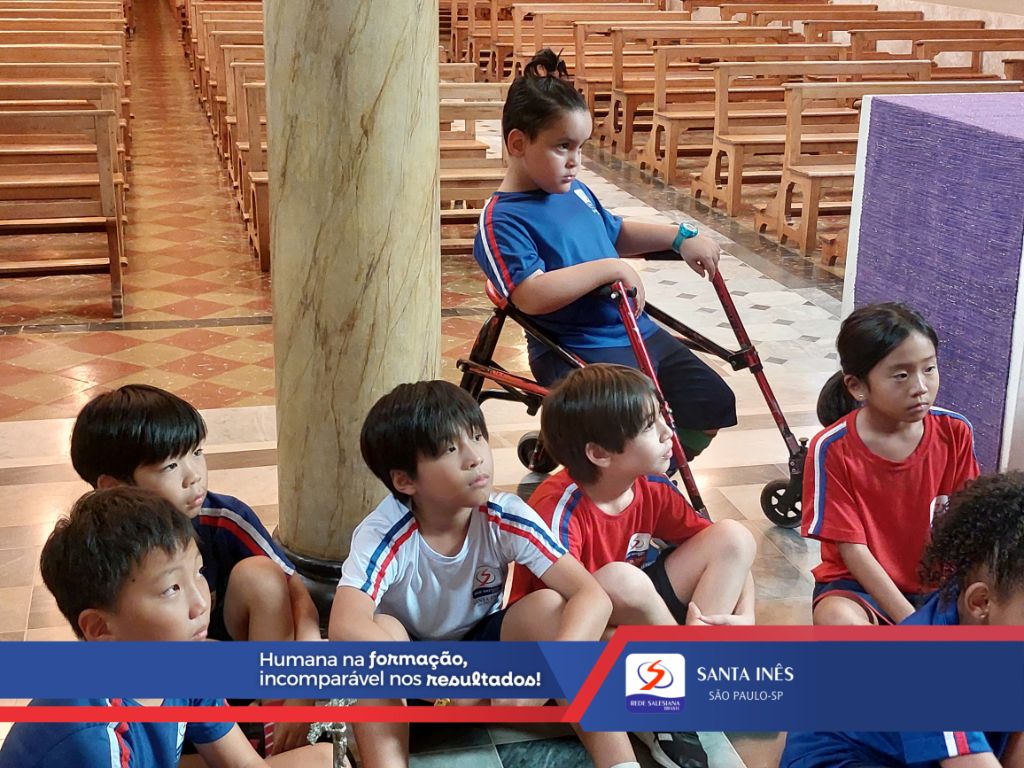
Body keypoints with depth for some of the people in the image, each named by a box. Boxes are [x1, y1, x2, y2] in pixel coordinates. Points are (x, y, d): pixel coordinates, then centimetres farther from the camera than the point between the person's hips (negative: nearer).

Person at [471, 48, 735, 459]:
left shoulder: (575, 190, 12)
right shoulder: (502, 221, -16)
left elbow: (616, 233, 29)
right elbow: (532, 295, -30)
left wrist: (680, 236, 14)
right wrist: (610, 268, -28)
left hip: (637, 332, 9)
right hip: (578, 355, -9)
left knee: (713, 404, 7)